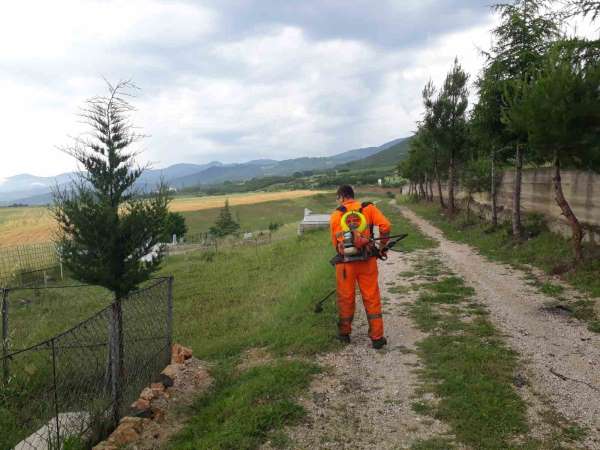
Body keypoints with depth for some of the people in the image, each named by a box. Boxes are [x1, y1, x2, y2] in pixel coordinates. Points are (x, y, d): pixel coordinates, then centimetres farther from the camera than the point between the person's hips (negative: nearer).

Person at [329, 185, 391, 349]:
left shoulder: (335, 216, 3)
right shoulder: (368, 208, 2)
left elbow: (335, 243, 5)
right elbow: (385, 225, -9)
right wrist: (382, 245, 6)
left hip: (345, 263, 0)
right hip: (367, 260, 0)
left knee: (346, 298, 14)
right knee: (372, 298, 7)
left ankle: (344, 333, 30)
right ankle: (377, 337, 11)